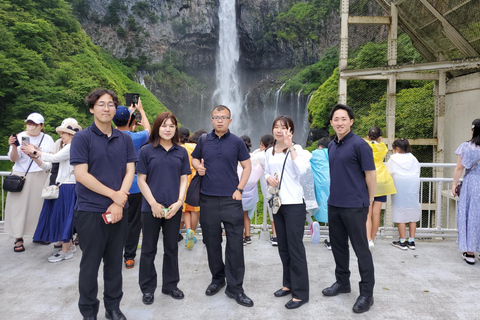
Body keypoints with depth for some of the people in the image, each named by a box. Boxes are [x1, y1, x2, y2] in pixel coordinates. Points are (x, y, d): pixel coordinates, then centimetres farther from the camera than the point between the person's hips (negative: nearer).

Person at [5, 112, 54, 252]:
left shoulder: (47, 139, 7)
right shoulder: (20, 137, 2)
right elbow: (14, 159, -4)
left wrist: (36, 150, -11)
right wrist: (14, 146, -21)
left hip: (40, 177, 1)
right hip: (21, 176, -1)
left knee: (38, 204, 2)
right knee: (19, 205, -1)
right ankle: (18, 238, 4)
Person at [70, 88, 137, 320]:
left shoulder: (125, 139, 6)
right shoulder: (82, 138, -6)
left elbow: (130, 172, 2)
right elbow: (81, 175, -13)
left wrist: (119, 203, -10)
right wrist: (114, 195, -12)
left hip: (119, 210, 4)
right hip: (90, 211, -3)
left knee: (115, 262, 13)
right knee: (90, 264, 8)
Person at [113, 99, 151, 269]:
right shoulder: (136, 138, -12)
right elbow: (148, 130, 11)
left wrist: (130, 112, 32)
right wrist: (141, 110, 24)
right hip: (133, 187, -3)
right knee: (133, 222, 8)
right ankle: (129, 256, 14)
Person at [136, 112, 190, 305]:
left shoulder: (181, 152, 5)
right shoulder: (146, 151, -2)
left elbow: (184, 180, 5)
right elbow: (141, 180, -3)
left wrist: (179, 202, -8)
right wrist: (154, 204, -11)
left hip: (174, 208, 2)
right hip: (151, 208, -2)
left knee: (171, 248, 13)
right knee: (149, 249, 9)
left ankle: (170, 285, 29)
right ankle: (147, 288, 24)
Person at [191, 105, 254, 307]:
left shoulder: (237, 142, 1)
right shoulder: (204, 140, 6)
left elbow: (247, 166, 5)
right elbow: (194, 158, 20)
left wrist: (239, 189, -5)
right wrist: (198, 166, -3)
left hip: (231, 199, -2)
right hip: (208, 199, 2)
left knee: (235, 244, 0)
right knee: (212, 242, 12)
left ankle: (235, 287, 12)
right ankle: (217, 278, 32)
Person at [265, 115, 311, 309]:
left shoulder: (296, 149, -5)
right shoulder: (270, 152, 11)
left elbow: (301, 170, -21)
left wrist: (291, 147, -22)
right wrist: (269, 179, -5)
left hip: (294, 204, -6)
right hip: (277, 203, 6)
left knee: (295, 247, -3)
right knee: (283, 246, 15)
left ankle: (300, 293, 8)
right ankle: (288, 283, 30)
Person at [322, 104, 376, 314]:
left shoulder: (359, 145, -12)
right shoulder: (331, 146, 10)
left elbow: (371, 174, -9)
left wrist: (368, 201, -2)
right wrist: (336, 194, 16)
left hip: (354, 206, -7)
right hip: (334, 204, 7)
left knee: (361, 249, 2)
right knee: (338, 245, 16)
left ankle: (367, 293, 13)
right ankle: (342, 282, 33)